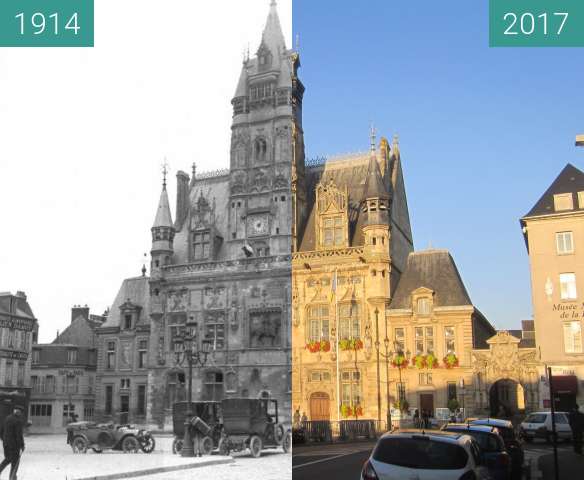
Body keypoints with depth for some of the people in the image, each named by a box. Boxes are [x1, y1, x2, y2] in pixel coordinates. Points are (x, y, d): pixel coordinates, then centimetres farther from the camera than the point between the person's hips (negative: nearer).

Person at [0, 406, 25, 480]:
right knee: (15, 461, 10)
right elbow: (19, 434, -22)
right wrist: (22, 447, -16)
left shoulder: (7, 418, 4)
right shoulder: (18, 421, -19)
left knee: (8, 459, 24)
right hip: (14, 444, -7)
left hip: (6, 443, 7)